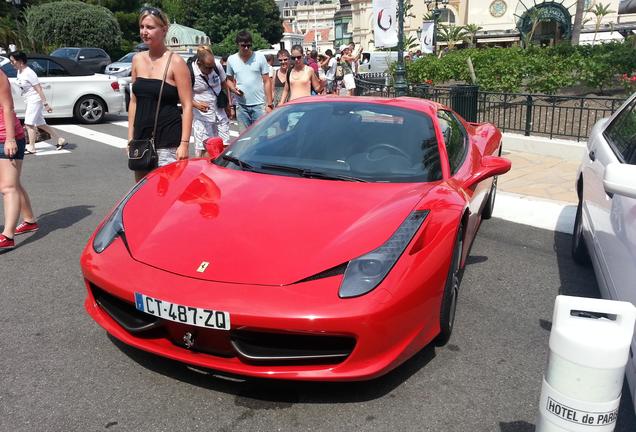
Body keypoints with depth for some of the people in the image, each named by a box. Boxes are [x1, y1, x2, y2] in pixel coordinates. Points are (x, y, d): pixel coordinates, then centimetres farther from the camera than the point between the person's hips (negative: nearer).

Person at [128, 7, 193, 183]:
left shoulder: (175, 62, -7)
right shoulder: (138, 59, 10)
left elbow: (187, 106, -10)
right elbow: (134, 100, 15)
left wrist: (184, 144, -17)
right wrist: (131, 137, 11)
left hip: (168, 142, -6)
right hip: (141, 139, 6)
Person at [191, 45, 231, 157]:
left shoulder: (217, 67, -4)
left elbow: (224, 85, 13)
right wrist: (197, 104, -28)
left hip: (219, 113, 5)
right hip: (201, 117, -5)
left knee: (225, 146, 10)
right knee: (202, 150, -4)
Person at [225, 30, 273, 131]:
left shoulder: (260, 57, -1)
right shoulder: (231, 60, 6)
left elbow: (267, 82, -1)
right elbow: (229, 80, 16)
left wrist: (269, 104, -6)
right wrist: (234, 89, -8)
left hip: (259, 104, -2)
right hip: (241, 106, 3)